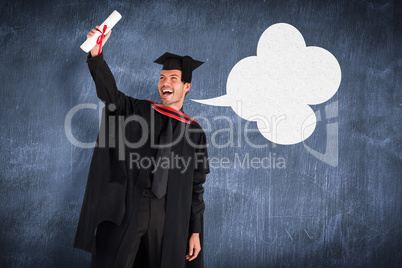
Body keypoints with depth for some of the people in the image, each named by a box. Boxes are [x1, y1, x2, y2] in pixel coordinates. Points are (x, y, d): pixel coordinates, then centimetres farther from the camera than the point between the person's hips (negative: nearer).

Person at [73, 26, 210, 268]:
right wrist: (96, 53, -26)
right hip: (126, 208, 0)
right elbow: (110, 94, -11)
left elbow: (196, 187, 8)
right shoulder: (139, 111, 9)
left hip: (169, 213, 1)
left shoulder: (194, 131, 9)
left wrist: (196, 232, 4)